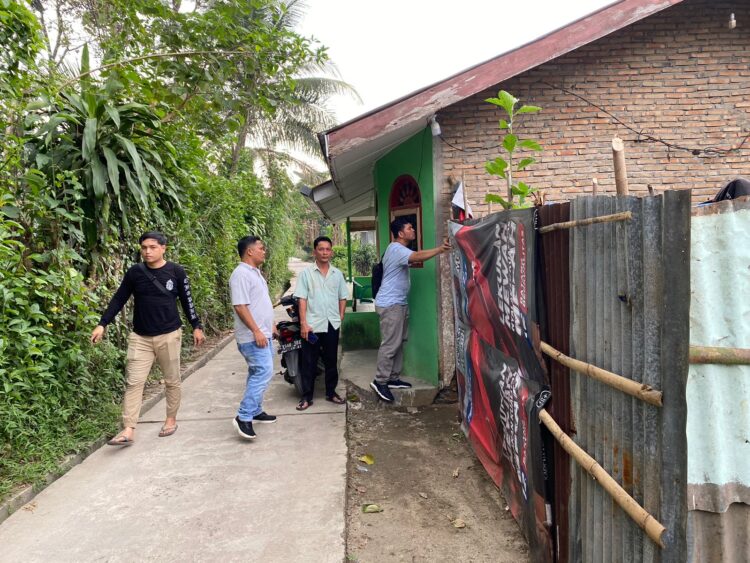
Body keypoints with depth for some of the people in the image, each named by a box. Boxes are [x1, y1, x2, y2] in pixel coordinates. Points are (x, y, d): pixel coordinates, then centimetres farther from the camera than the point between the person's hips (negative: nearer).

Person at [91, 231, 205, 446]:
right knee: (134, 382, -3)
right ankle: (128, 431, 0)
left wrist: (196, 327, 5)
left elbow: (187, 301, 4)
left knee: (172, 381, 9)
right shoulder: (135, 272, 0)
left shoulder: (176, 272, -3)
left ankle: (171, 419, 27)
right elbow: (118, 300, 5)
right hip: (140, 337, 1)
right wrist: (102, 325, -1)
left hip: (169, 336, -1)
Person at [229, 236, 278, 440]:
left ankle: (255, 411, 26)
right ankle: (244, 417, -9)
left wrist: (270, 325, 24)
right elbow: (240, 306, -23)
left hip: (263, 334, 10)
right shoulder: (241, 274, -17)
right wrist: (256, 331, -25)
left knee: (258, 373, 15)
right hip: (253, 336, -10)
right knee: (263, 373, -14)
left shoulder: (255, 272, 15)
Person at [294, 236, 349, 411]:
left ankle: (331, 392, 26)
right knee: (309, 362, 3)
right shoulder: (306, 273, -2)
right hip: (312, 324, -3)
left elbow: (342, 298, 13)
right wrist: (303, 323, -11)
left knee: (331, 361, 13)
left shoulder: (337, 273, 7)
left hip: (332, 324, 3)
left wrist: (341, 317, 3)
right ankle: (307, 396, 13)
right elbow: (302, 299, -5)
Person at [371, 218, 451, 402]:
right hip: (390, 304, -11)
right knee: (390, 344, -9)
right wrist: (440, 249, -40)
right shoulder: (396, 248, -18)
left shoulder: (400, 249, 19)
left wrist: (439, 248, 7)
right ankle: (380, 381, -2)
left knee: (398, 342, 13)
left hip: (399, 303, 11)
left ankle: (393, 378, 20)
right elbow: (418, 257, -34)